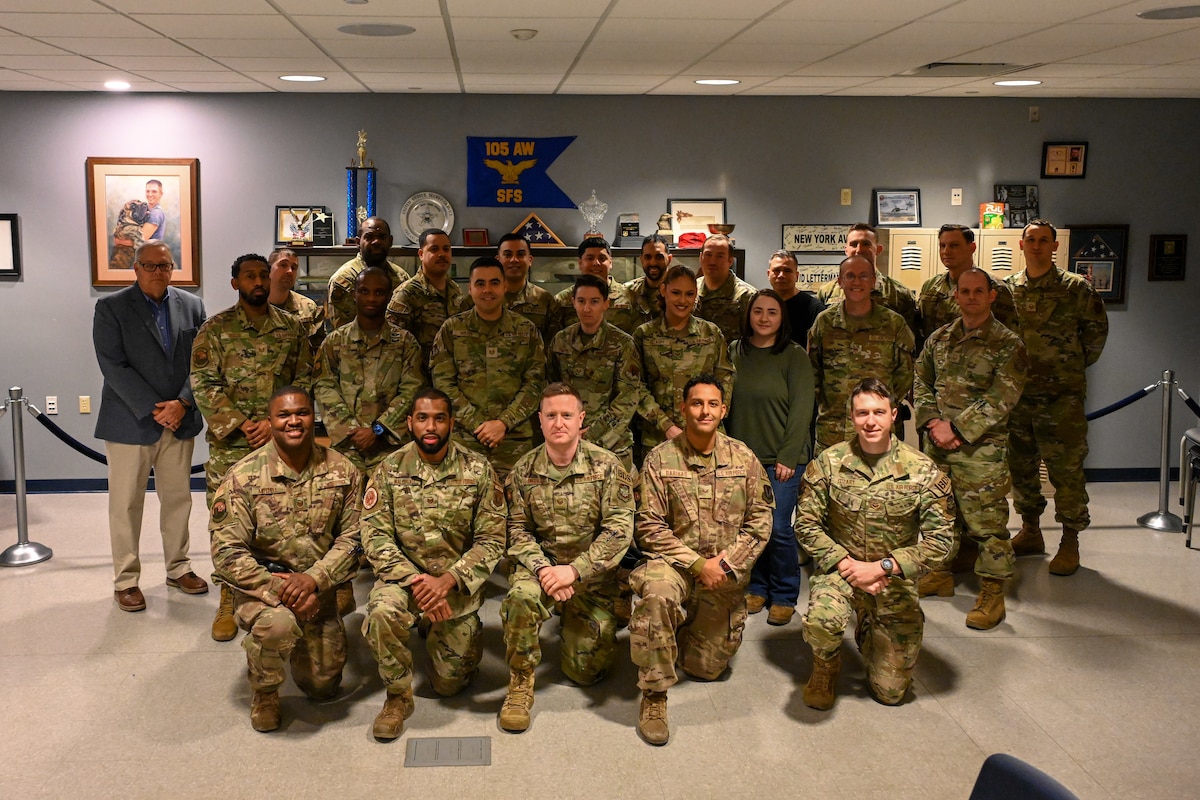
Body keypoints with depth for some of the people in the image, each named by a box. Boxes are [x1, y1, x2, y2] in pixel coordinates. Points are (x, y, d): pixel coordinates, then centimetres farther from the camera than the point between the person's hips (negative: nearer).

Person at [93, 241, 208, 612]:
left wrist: (182, 404, -11)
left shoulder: (192, 306, 7)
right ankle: (125, 580, 14)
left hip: (179, 421, 3)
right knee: (126, 504, 4)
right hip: (130, 423, -3)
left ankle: (178, 568, 26)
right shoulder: (111, 307, -4)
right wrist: (154, 410, -16)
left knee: (178, 498, 12)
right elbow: (113, 366, -11)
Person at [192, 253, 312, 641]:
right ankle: (229, 598, 13)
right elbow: (204, 384, -5)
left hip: (281, 439, 2)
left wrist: (275, 422, -9)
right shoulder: (216, 329, 1)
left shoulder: (291, 327, 8)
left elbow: (303, 380, 4)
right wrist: (240, 424, -13)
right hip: (229, 444, -1)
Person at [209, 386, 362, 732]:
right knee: (277, 623, -37)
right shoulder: (243, 477, -15)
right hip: (261, 583, -3)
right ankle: (264, 691, -4)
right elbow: (227, 553, -17)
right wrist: (279, 589, -27)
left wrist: (313, 578, -23)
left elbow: (351, 538, -6)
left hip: (317, 587, 3)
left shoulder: (342, 472, -6)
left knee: (323, 686, 6)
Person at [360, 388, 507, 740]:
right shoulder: (389, 470, -5)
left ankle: (467, 633, 37)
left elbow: (492, 540, -10)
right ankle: (398, 697, -10)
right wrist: (415, 580, -24)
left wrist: (447, 580, -23)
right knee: (383, 611, -34)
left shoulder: (478, 470, -8)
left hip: (458, 582, 0)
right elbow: (375, 536, -10)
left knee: (450, 683, 2)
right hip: (404, 573, 0)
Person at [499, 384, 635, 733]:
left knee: (587, 670, -1)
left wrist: (574, 571, -22)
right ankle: (520, 684, -12)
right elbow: (518, 531, -2)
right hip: (541, 563, 1)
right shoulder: (524, 471, -2)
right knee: (521, 596, -35)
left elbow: (619, 529, -14)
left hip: (593, 573, 0)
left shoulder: (606, 466, -9)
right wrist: (542, 568, -21)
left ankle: (574, 630, 36)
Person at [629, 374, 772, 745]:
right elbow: (650, 526, -12)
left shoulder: (742, 457, -1)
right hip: (675, 561, -3)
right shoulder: (661, 459, -9)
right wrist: (698, 564, -18)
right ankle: (654, 695, -25)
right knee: (657, 593, -39)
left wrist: (728, 562, -12)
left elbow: (760, 518, 1)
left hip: (726, 574, 3)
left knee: (707, 668, 9)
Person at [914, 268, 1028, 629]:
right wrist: (933, 422, -6)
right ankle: (941, 575, 34)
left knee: (986, 521, -3)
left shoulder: (1007, 344, -6)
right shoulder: (939, 338, 11)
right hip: (937, 446, 5)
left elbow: (999, 400, -13)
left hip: (982, 448, -5)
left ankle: (992, 595, 6)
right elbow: (921, 383, 11)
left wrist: (957, 429, -16)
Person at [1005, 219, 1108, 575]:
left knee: (1066, 468, -3)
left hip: (1061, 394, -4)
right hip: (1017, 392, 4)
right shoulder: (1007, 288, 7)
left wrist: (1075, 366, 7)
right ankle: (1030, 531, 27)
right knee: (1021, 465, 12)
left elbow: (1097, 328, 8)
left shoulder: (1075, 288, -1)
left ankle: (1070, 542, 8)